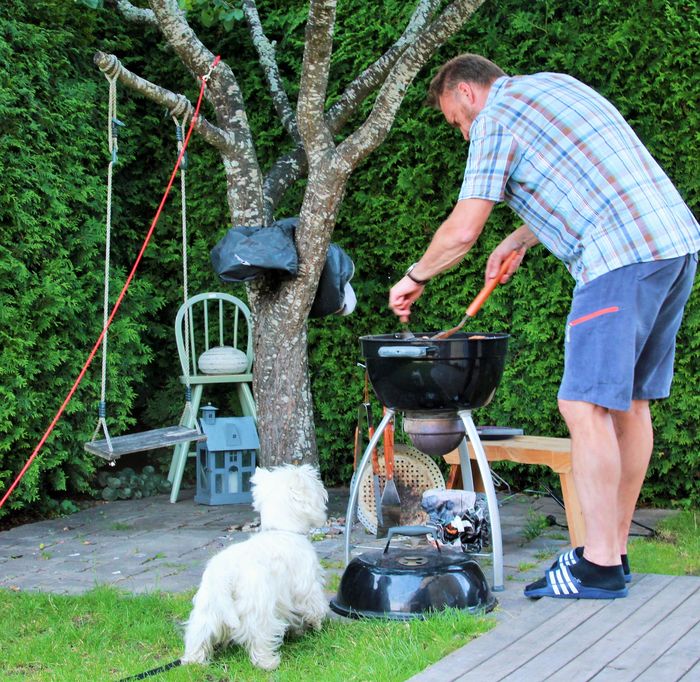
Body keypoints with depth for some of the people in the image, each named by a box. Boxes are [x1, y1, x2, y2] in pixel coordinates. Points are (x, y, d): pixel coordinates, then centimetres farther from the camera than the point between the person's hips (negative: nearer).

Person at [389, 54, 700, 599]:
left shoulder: (496, 117, 0)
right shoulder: (555, 84, 25)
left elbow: (463, 231, -5)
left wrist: (413, 279, 11)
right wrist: (519, 241, 31)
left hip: (623, 255, -9)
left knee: (587, 405, -8)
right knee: (629, 402, 11)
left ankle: (600, 567, -7)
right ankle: (614, 550, 17)